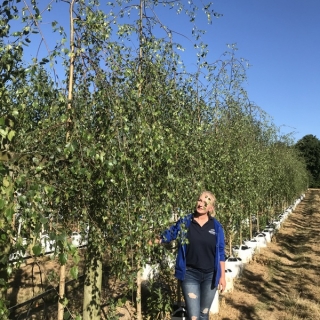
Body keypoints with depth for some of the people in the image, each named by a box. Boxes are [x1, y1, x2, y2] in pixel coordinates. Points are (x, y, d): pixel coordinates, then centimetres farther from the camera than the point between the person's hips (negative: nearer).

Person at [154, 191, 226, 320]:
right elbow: (167, 235, 6)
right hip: (190, 275, -2)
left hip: (210, 276, 2)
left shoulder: (216, 226, -1)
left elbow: (220, 253, 3)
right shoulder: (184, 222, -4)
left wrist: (222, 276, 3)